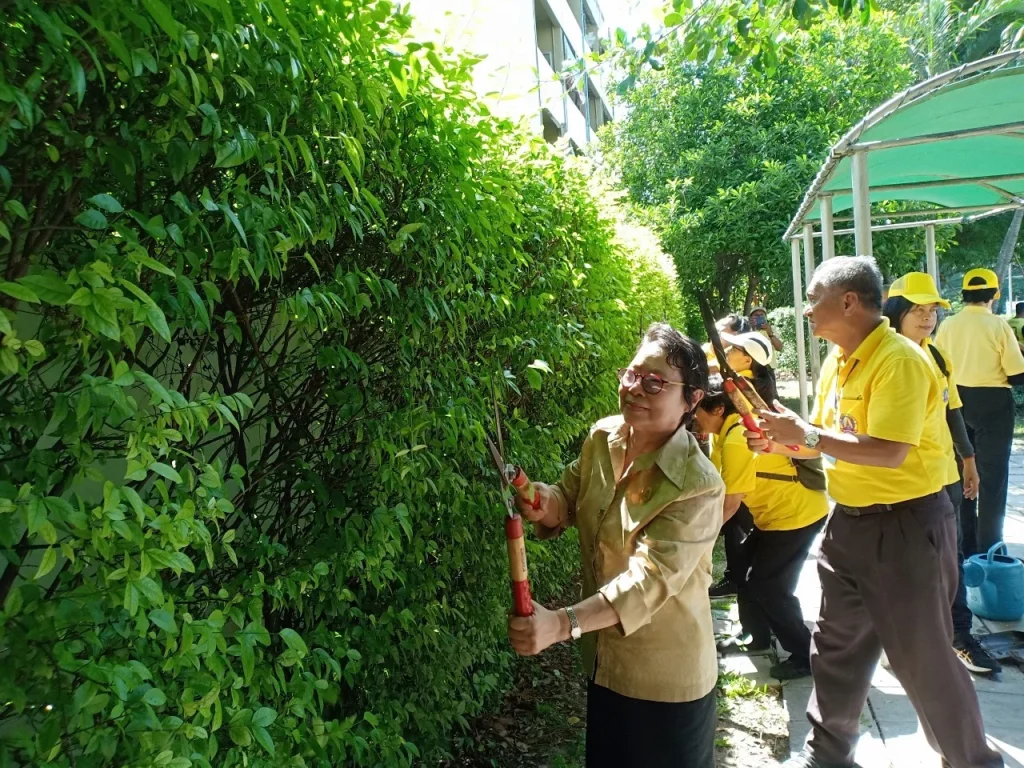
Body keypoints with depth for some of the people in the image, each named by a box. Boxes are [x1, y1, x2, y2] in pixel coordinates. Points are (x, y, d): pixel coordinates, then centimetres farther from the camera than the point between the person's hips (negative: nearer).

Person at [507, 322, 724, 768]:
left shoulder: (698, 487, -27)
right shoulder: (602, 438, -8)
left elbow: (650, 578, -34)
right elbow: (570, 499, 6)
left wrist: (562, 623, -45)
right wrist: (546, 502, -19)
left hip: (666, 676, -6)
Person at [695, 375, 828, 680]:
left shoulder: (736, 441, -26)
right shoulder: (732, 429, 4)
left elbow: (730, 504, -22)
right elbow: (715, 482, 5)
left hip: (797, 515, -10)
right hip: (777, 513, 10)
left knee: (769, 587, -3)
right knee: (747, 573, 16)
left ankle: (805, 655, 10)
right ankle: (757, 636, 32)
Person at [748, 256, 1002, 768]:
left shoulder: (898, 361, -21)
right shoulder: (838, 361, 7)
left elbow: (888, 452, -30)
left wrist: (806, 434, -26)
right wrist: (782, 442, -3)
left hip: (906, 525, -9)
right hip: (849, 520, 9)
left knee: (923, 658, 7)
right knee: (836, 645, 19)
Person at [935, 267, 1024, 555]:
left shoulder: (947, 325, -1)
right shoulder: (998, 325, -13)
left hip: (956, 402, 4)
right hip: (992, 404, -4)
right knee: (992, 476, 6)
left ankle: (965, 545, 23)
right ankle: (988, 549, 10)